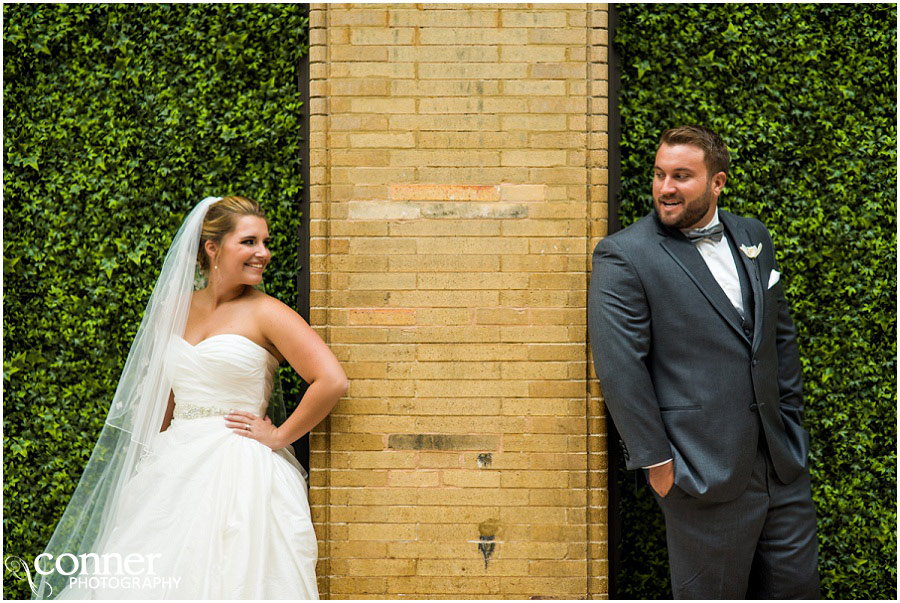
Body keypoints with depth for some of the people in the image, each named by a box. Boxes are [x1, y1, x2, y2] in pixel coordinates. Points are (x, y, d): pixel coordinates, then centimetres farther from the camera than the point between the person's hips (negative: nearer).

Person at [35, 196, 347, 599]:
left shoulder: (266, 313, -6)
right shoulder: (176, 309, 11)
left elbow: (332, 381, -14)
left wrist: (279, 436, -9)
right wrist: (157, 464, 17)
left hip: (239, 471, -5)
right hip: (175, 471, 5)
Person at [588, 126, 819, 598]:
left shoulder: (753, 237, 10)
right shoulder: (622, 257, -9)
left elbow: (781, 334, 17)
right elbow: (618, 368, -13)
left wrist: (791, 425, 12)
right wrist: (655, 461, -14)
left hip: (783, 468, 6)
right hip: (704, 472, -6)